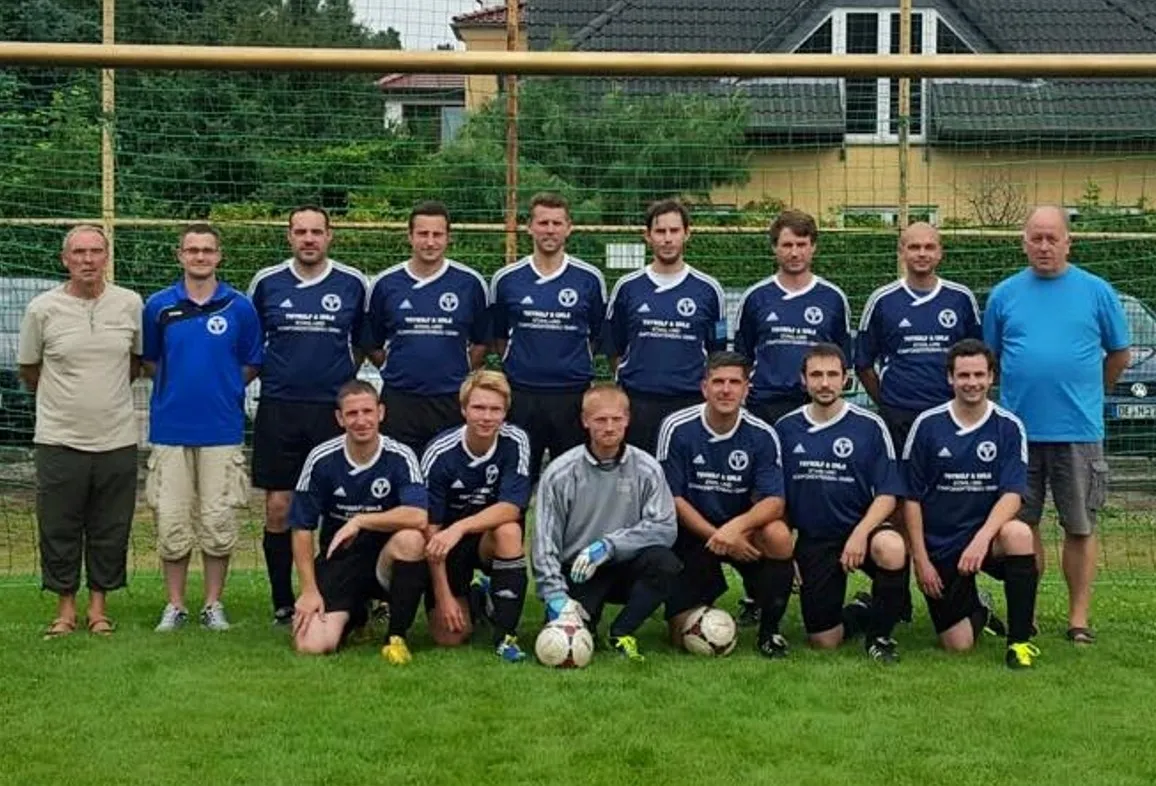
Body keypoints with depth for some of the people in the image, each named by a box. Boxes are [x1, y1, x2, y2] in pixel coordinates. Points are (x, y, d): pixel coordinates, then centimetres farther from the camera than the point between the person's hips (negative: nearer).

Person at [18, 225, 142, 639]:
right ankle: (65, 608, 18)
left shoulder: (130, 304, 1)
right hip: (59, 438, -1)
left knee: (110, 531, 8)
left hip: (117, 439, 1)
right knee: (58, 530, 5)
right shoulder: (42, 309, -3)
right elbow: (28, 371, 9)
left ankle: (99, 605, 21)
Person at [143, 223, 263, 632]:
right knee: (171, 522, 3)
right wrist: (176, 386, 5)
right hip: (170, 428, 1)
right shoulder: (158, 306, 4)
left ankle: (213, 604, 14)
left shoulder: (240, 307, 2)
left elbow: (252, 364, 9)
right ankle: (175, 605, 14)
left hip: (222, 429, -1)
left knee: (219, 522, 2)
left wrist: (223, 386, 0)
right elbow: (148, 361, 14)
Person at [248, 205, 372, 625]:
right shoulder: (266, 283, 4)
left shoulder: (353, 284, 2)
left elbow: (363, 344, 12)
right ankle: (282, 603, 13)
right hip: (278, 411, 1)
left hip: (334, 410, 0)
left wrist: (340, 378, 5)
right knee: (278, 509, 1)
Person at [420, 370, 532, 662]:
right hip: (449, 550, 0)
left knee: (509, 531, -35)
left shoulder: (515, 442, -16)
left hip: (490, 540, 1)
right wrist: (443, 595, -19)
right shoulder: (439, 454, -19)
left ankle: (506, 635, -23)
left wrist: (460, 528, -39)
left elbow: (511, 509, -24)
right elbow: (431, 529, -16)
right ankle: (471, 598, 23)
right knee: (451, 636, -13)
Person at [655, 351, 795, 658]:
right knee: (685, 637, -10)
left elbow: (774, 501, -15)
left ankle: (770, 629, -11)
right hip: (691, 534, -1)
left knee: (778, 535, -33)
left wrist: (736, 527, -34)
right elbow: (672, 498, -10)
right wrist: (717, 538, -19)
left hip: (744, 532, 1)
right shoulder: (677, 428, -12)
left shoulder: (762, 435, -9)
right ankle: (707, 591, 27)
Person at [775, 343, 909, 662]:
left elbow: (887, 495, -7)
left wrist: (860, 534, -22)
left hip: (861, 528, -2)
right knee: (824, 641, -2)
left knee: (892, 549, -38)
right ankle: (860, 613, 35)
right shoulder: (785, 428, 2)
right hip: (812, 540, 2)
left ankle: (879, 632, -10)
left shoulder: (870, 426, -5)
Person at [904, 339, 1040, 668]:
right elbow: (911, 498, 0)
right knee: (958, 645, -5)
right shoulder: (927, 425, -4)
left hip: (987, 534, 0)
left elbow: (1012, 494, -14)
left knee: (1019, 534, -35)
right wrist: (921, 560, -5)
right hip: (940, 546, 0)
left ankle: (1020, 641, -20)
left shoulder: (1009, 427, -5)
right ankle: (977, 612, 34)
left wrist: (982, 538, -30)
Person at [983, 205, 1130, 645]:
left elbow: (1119, 354, 9)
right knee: (1023, 526, 9)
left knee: (1080, 528, 4)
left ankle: (1078, 619, 12)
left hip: (1078, 432, -1)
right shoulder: (1004, 294, 5)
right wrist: (1021, 392, 12)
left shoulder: (1097, 291, 1)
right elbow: (989, 356, 13)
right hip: (1018, 430, 2)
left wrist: (1084, 393, 13)